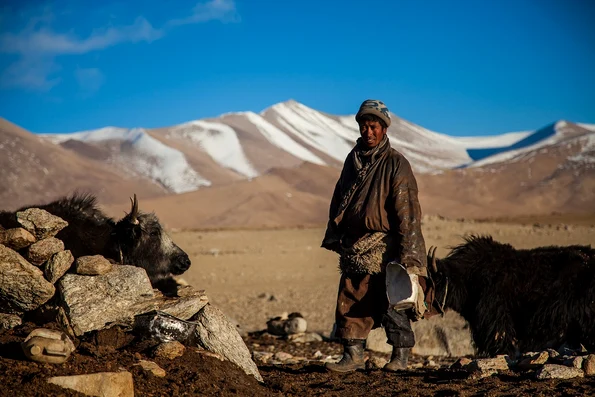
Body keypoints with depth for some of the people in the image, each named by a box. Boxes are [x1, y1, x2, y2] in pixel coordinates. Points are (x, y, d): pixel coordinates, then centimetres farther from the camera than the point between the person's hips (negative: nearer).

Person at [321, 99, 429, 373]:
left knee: (392, 303, -1)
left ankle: (400, 356, 10)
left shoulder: (396, 164, -7)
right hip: (354, 247, 6)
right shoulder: (353, 159, 13)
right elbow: (338, 200, 22)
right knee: (350, 302, 3)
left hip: (384, 247, -6)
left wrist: (407, 254, -17)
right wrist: (335, 237, 17)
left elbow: (407, 211, -11)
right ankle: (353, 356, 10)